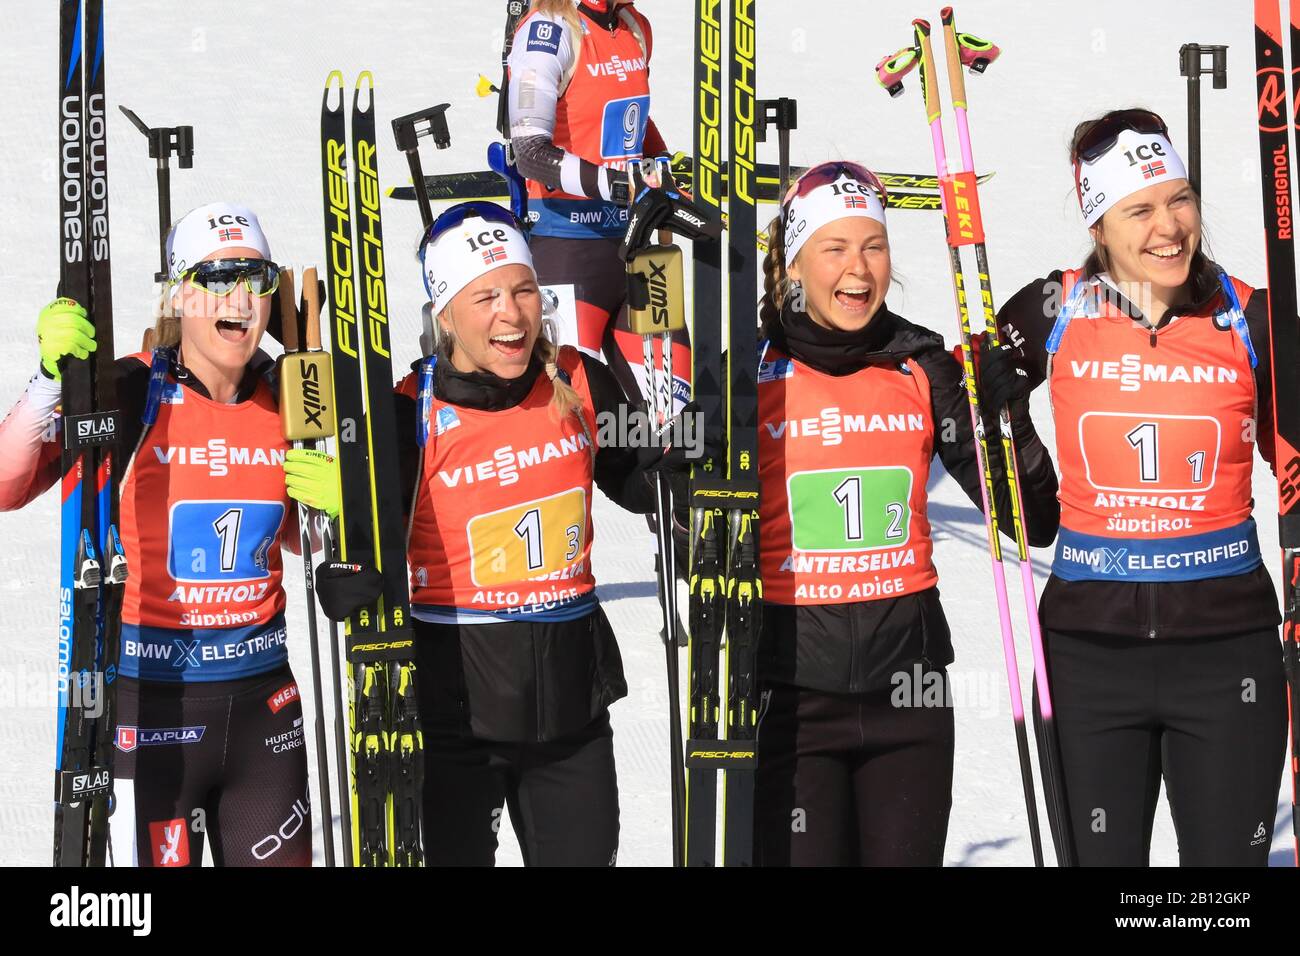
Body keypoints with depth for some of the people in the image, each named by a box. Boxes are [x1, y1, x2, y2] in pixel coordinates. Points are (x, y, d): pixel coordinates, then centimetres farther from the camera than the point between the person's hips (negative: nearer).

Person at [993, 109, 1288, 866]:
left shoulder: (1251, 319, -3)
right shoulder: (1054, 313, -3)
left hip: (1229, 650, 0)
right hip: (1090, 645, 0)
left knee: (1229, 857, 9)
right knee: (1100, 857, 10)